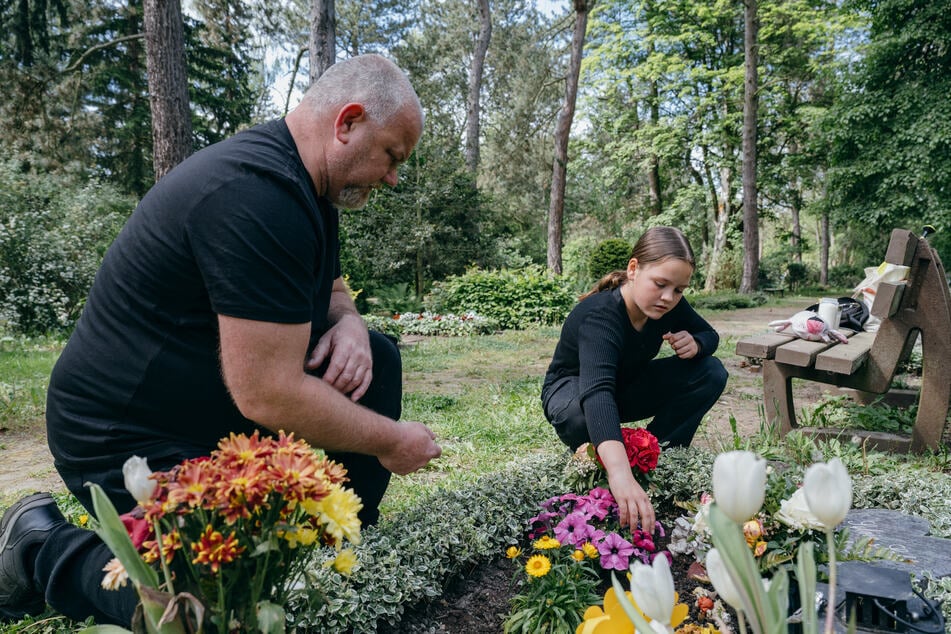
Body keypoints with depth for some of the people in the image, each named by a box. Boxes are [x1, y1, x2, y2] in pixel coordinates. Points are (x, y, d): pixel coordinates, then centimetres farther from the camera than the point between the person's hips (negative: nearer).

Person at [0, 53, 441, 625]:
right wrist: (388, 440, -17)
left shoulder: (304, 184, 4)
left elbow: (328, 289, 18)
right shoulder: (258, 193, -29)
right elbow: (266, 394, -31)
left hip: (219, 398, 10)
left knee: (375, 358, 1)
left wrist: (348, 323, -7)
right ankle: (47, 548, 5)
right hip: (129, 437, -9)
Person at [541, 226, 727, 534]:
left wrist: (694, 344, -26)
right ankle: (591, 458, -6)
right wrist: (620, 473, -70)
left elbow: (709, 335, 1)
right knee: (582, 415, -42)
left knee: (710, 373, -13)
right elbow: (596, 392, -55)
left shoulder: (667, 305, -18)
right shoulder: (598, 316, -39)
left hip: (627, 387, 6)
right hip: (572, 389, -6)